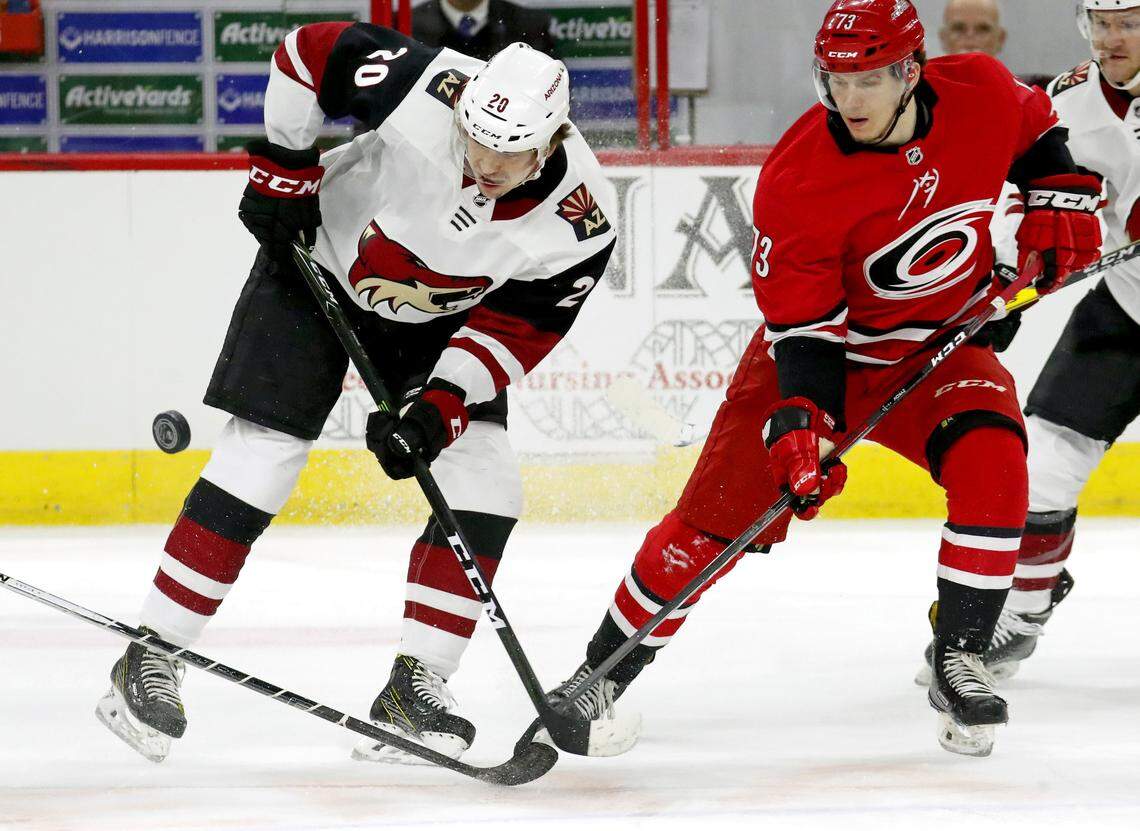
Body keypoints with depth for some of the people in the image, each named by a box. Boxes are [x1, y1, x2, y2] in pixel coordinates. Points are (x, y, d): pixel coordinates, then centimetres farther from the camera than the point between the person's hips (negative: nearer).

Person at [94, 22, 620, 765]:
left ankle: (415, 688, 2)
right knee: (258, 461, -11)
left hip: (442, 317, 3)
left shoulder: (581, 222, -26)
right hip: (319, 263, -3)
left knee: (484, 491, -8)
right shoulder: (423, 91, -35)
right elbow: (311, 51, -21)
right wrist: (282, 168, -15)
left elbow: (518, 328, -16)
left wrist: (439, 408, -26)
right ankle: (151, 662, -4)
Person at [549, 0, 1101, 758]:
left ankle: (959, 659, -14)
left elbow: (1035, 132, 9)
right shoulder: (797, 180, -26)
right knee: (718, 515, -5)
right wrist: (801, 422, -33)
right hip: (827, 346, -2)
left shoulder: (982, 94, -18)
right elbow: (803, 325, -21)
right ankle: (604, 673, 10)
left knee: (992, 462, -27)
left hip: (941, 346, 2)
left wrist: (1057, 201, -6)